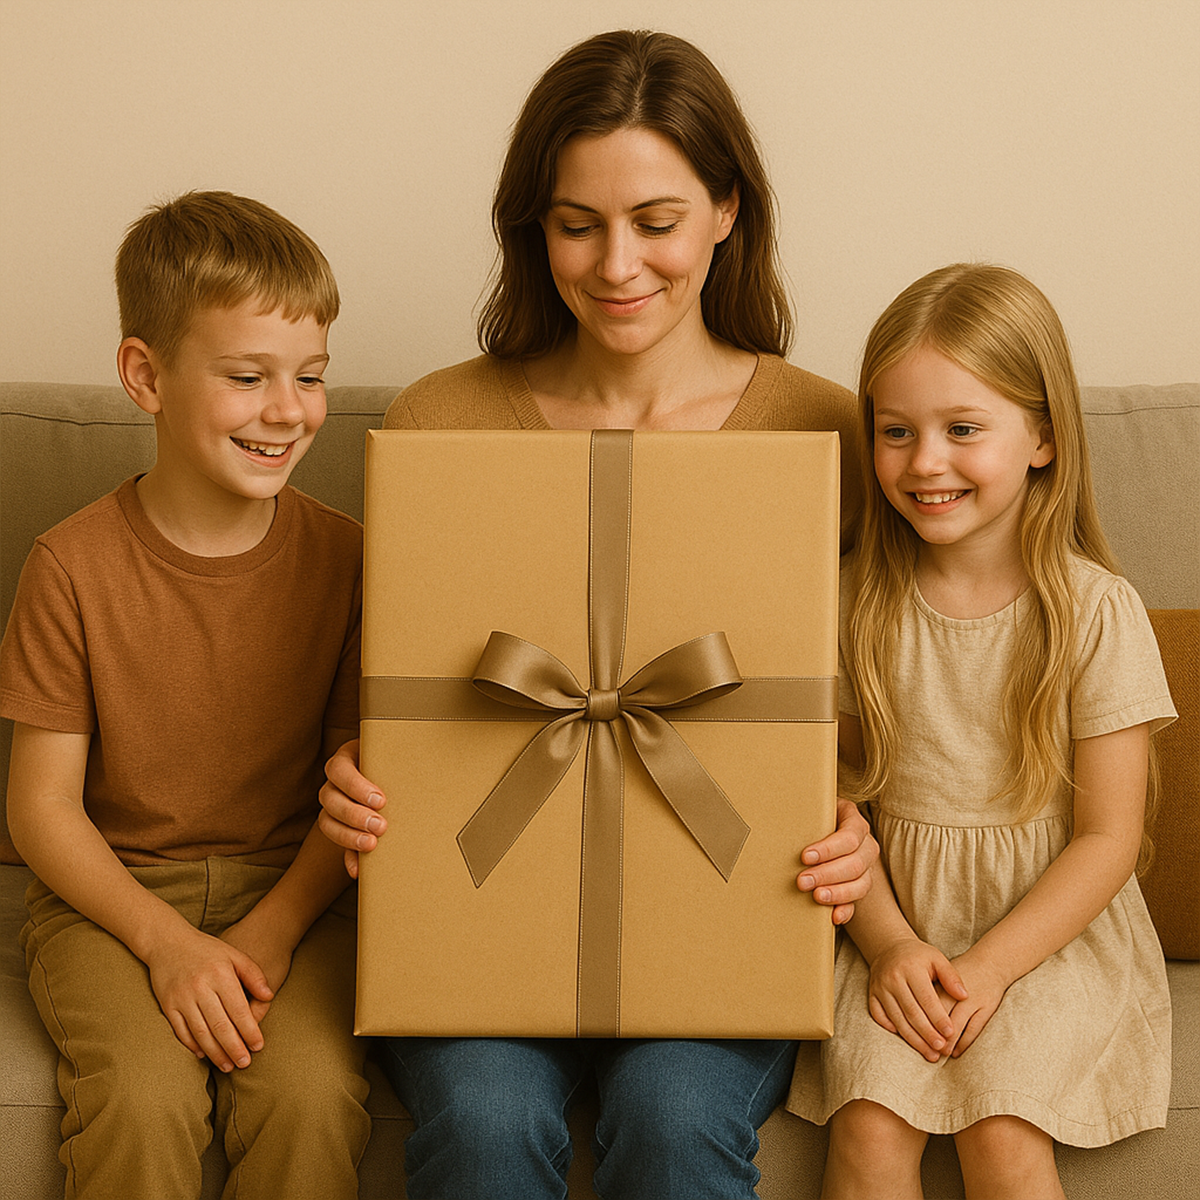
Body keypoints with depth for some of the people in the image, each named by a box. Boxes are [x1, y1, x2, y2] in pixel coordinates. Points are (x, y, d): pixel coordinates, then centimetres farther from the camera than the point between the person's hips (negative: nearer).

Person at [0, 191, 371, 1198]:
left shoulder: (341, 557, -3)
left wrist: (268, 933, -14)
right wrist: (168, 941, -17)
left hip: (290, 889, 1)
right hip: (111, 892, -1)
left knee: (313, 1094, -25)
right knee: (146, 1099, -27)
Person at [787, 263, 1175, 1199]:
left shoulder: (1097, 611, -8)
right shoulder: (858, 601, 0)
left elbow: (1108, 838, -6)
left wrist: (986, 966, -15)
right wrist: (889, 943, -12)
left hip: (1050, 926, -2)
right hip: (898, 923, 2)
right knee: (871, 1125, -21)